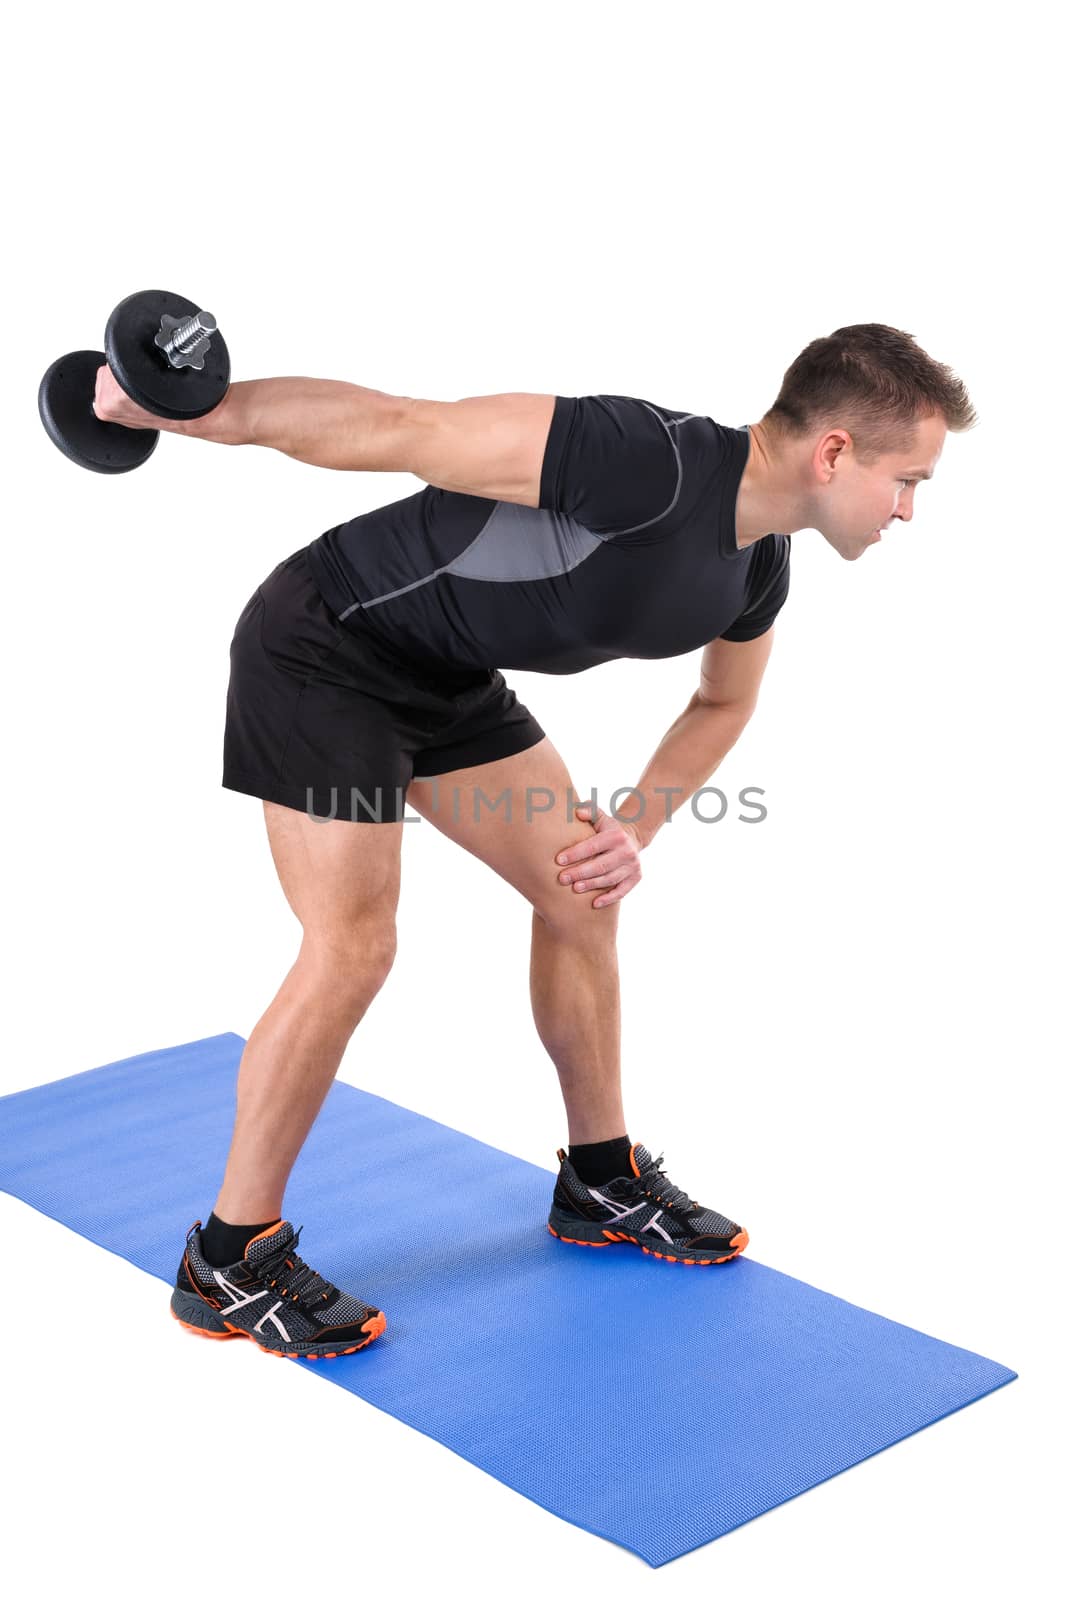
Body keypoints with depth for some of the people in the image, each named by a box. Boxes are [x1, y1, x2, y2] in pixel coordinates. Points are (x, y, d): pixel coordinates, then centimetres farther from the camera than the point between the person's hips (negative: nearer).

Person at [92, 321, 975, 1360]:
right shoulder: (648, 462, -32)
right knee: (353, 950, -13)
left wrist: (637, 830, 1)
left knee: (580, 897, 7)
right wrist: (179, 408, -29)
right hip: (325, 649, -9)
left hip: (449, 677, 9)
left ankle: (603, 1185, 23)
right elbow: (403, 431, -33)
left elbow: (722, 702, 16)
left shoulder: (758, 567, -3)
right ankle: (227, 1264, 3)